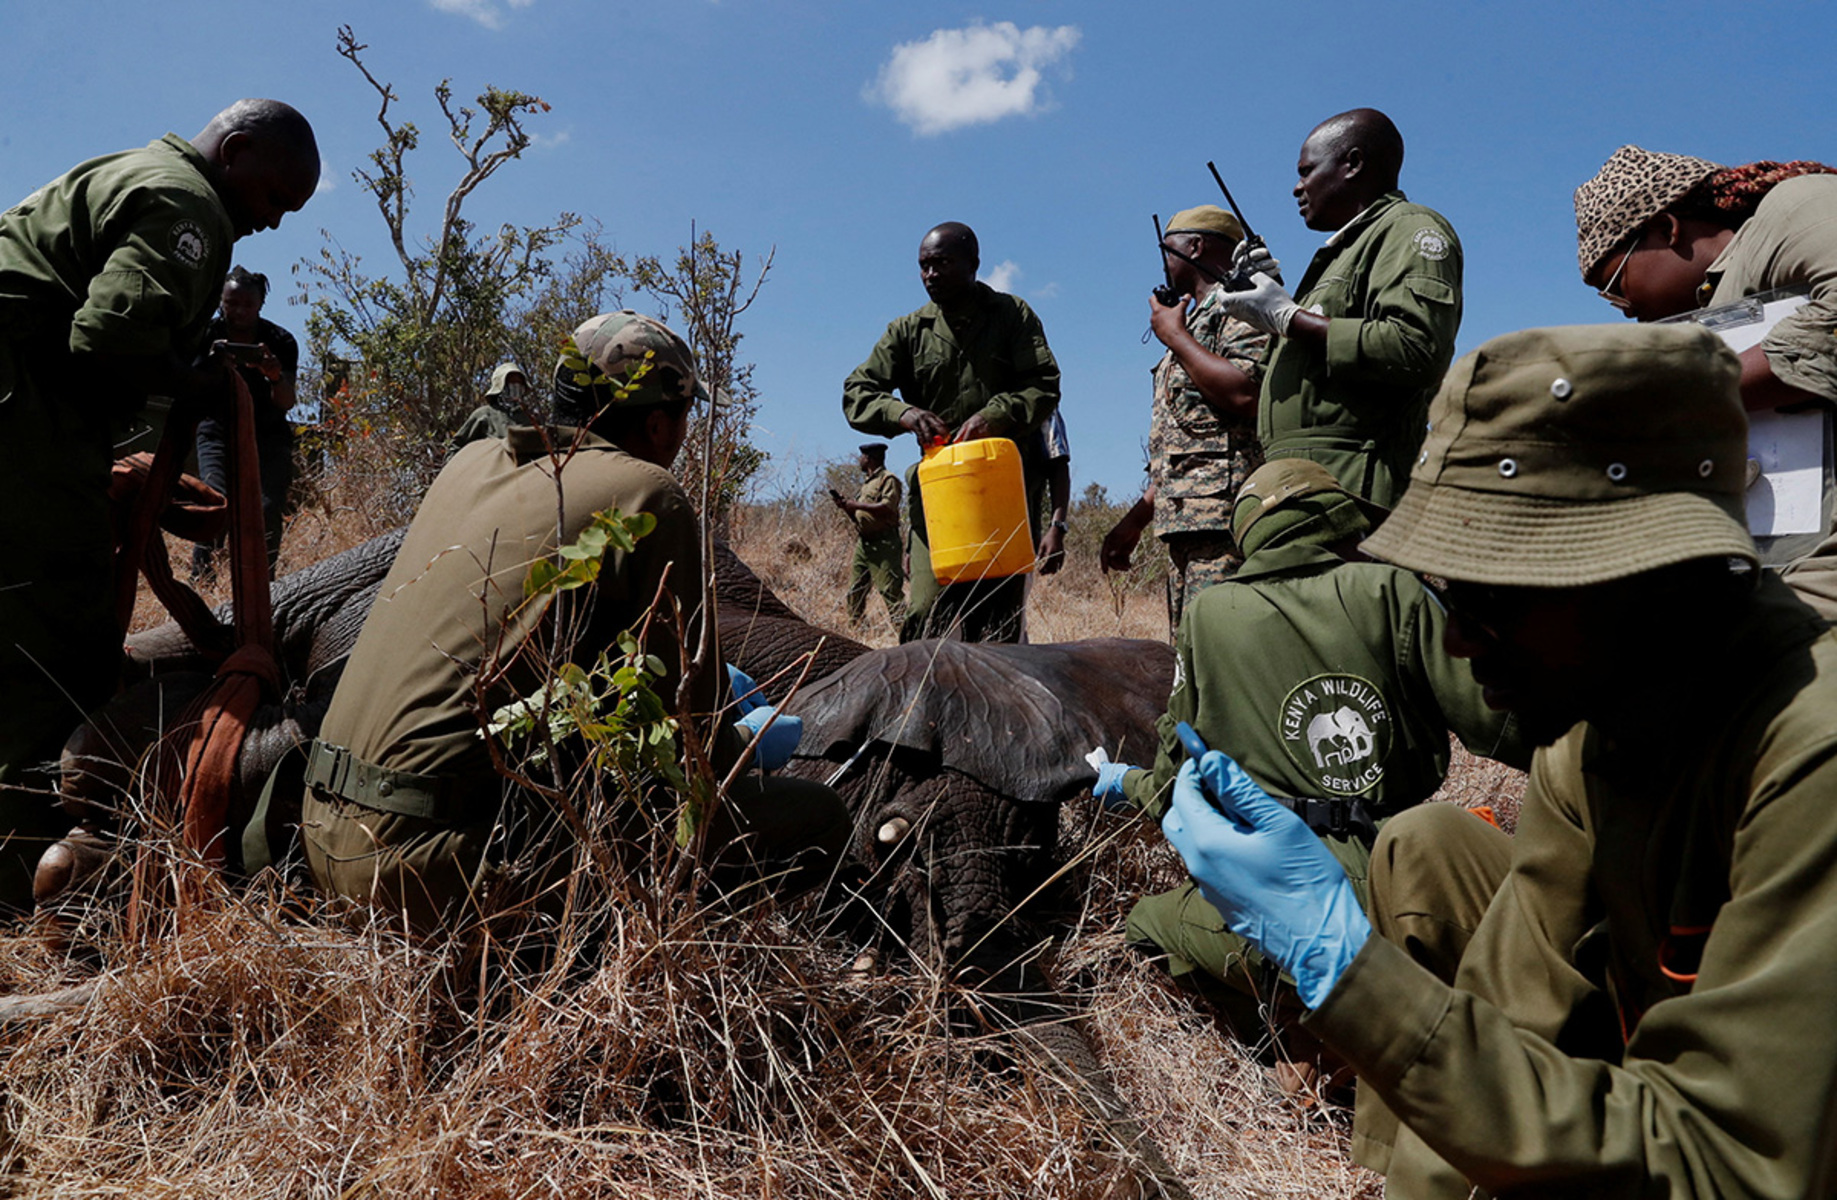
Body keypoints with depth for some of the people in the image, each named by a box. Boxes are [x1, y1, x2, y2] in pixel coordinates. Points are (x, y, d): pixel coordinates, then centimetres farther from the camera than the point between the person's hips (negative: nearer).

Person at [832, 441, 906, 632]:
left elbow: (888, 508, -21)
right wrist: (845, 504, 6)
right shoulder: (866, 483, 22)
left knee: (890, 590, -12)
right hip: (863, 543, 9)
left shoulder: (888, 479, -6)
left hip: (883, 544, -9)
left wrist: (857, 504, -16)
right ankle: (856, 627, 16)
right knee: (855, 589, 9)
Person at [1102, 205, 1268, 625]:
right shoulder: (1196, 319, 28)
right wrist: (1137, 518, 22)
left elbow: (1246, 395, -21)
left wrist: (1175, 336, -7)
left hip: (1224, 519, -10)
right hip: (1187, 523, 10)